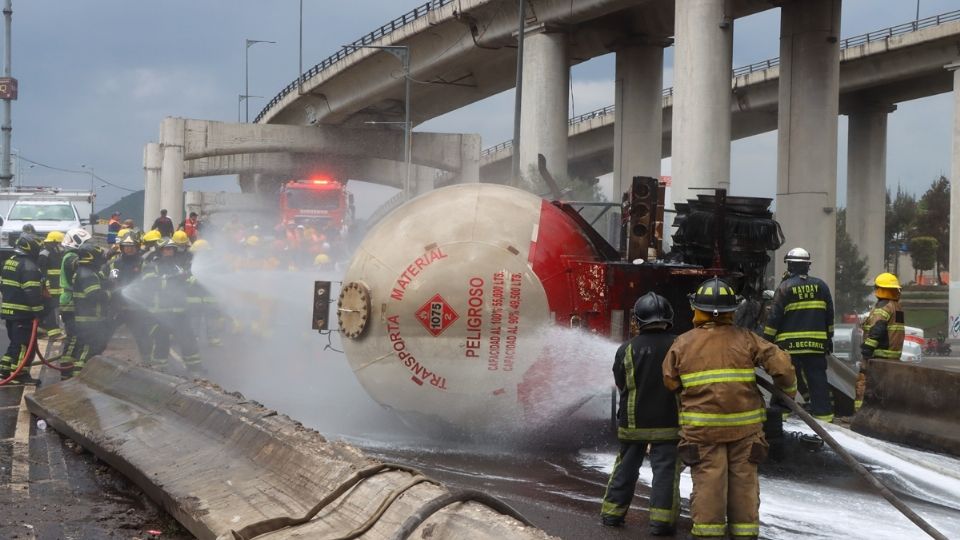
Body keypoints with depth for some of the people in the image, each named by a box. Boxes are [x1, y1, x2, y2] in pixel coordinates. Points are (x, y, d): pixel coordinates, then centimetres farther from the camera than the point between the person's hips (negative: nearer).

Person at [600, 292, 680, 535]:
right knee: (665, 469, 2)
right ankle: (661, 520, -3)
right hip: (667, 423, -2)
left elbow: (620, 384, 5)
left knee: (625, 467, 15)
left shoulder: (626, 350, -6)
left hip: (632, 422, 2)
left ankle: (612, 512, 21)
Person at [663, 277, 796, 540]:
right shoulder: (746, 339, -1)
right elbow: (780, 363, -6)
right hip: (745, 428, 1)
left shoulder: (682, 344, -1)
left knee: (708, 483, 3)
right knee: (744, 482, 10)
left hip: (702, 428, -1)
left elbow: (669, 383, 3)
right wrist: (789, 389, 12)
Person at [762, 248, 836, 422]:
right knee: (818, 378, 6)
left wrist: (767, 339, -1)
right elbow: (829, 315, 13)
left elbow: (774, 317, -7)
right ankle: (823, 412, 5)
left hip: (789, 344, -3)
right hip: (816, 343, 3)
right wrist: (829, 337, 21)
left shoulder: (785, 287, -5)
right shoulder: (820, 285, 7)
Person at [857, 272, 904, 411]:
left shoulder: (882, 307, -13)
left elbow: (875, 332, -22)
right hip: (894, 355, 10)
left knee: (863, 383, -9)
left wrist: (866, 351, -23)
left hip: (879, 356, -10)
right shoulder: (898, 307, 17)